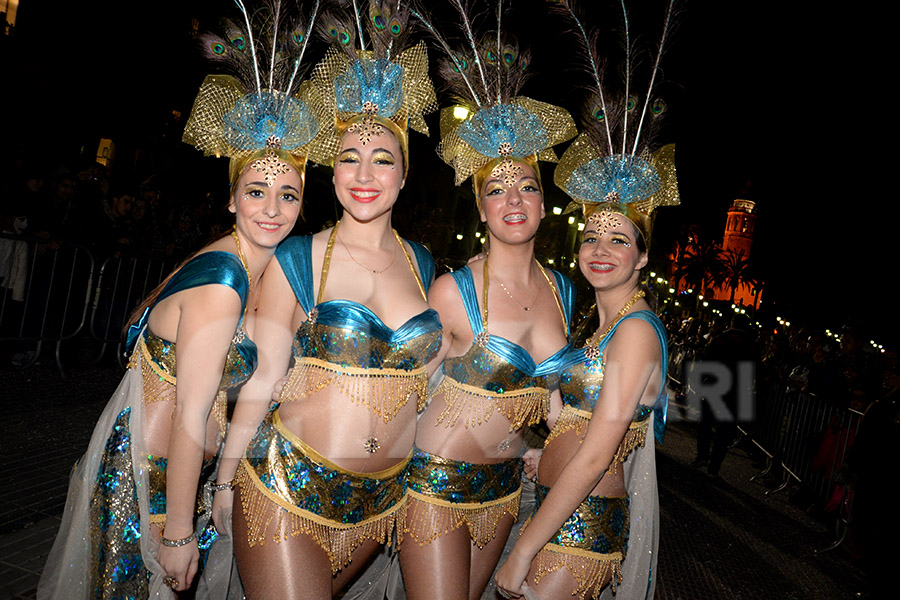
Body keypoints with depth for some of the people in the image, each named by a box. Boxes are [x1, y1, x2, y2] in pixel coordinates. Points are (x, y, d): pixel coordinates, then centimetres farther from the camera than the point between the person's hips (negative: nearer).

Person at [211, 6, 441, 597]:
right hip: (288, 487, -3)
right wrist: (225, 479, 1)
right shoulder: (296, 259, -8)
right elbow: (263, 377, -4)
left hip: (383, 498, 4)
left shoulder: (422, 263, 3)